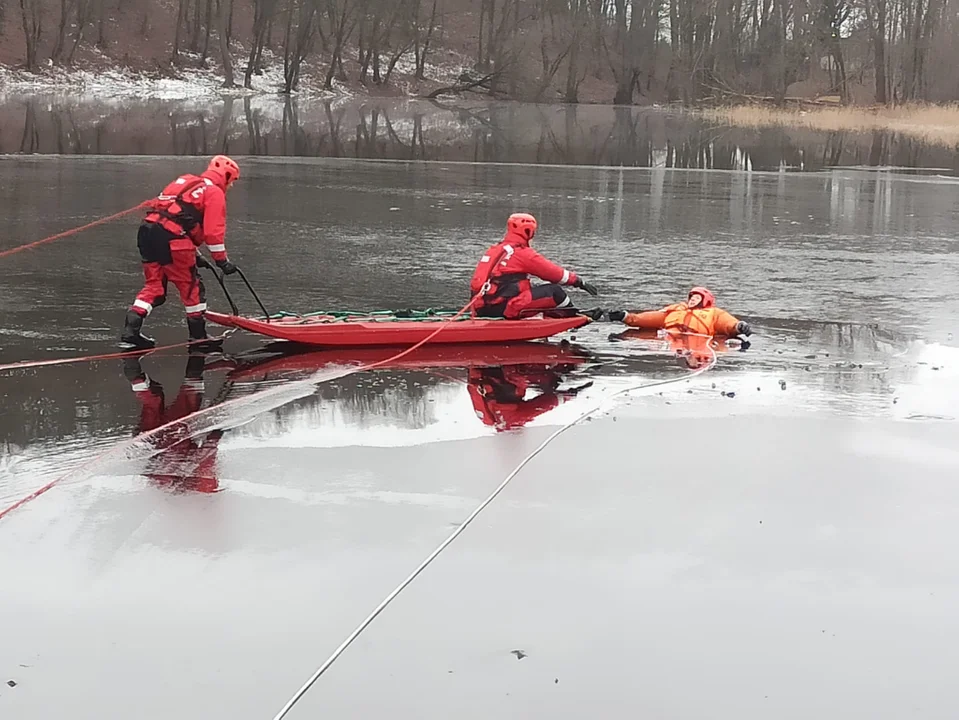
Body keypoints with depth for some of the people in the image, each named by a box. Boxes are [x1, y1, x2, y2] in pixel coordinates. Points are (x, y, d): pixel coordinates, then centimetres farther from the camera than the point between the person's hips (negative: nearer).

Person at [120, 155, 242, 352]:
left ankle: (130, 331, 4)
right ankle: (198, 337, 12)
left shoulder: (186, 181, 30)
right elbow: (213, 231, -4)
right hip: (170, 237, -8)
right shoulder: (214, 192, 4)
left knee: (154, 285, 14)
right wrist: (222, 261, 4)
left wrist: (194, 255, 33)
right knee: (192, 288, 5)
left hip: (147, 228, 8)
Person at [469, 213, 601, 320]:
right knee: (554, 292, 0)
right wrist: (579, 282, 13)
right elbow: (554, 273, 0)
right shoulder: (522, 252, -6)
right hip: (503, 308, -9)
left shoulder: (493, 250, 18)